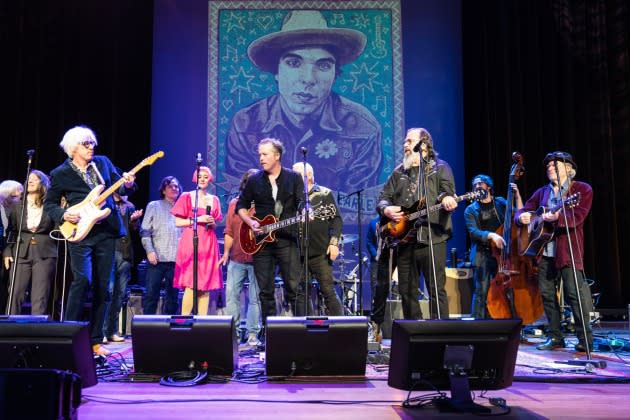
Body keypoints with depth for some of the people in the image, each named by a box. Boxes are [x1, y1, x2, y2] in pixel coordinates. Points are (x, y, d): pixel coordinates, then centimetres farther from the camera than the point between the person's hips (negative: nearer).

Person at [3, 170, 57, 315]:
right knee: (15, 295, -2)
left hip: (45, 254, -2)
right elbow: (10, 231, 11)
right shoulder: (17, 205, 13)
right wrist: (7, 252, 0)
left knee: (40, 298, -5)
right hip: (21, 253, 2)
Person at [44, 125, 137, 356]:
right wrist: (63, 214, -12)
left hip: (107, 233, 3)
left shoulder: (103, 162, 10)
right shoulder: (60, 174, 2)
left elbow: (119, 188, 15)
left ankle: (95, 340, 15)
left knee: (102, 287, 5)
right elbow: (49, 204, 8)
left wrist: (127, 184, -7)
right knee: (83, 280, -17)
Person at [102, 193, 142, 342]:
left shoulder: (129, 206, 19)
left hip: (124, 252, 4)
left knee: (120, 292, 3)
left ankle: (112, 331, 9)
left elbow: (133, 230, 16)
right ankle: (101, 331, -7)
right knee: (108, 290, -10)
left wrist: (133, 220, -4)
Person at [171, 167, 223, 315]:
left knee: (206, 286, 1)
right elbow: (178, 222, -1)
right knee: (191, 285, -11)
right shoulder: (186, 197, 4)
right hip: (190, 243, -4)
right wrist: (197, 220, -11)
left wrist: (212, 223, -3)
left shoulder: (214, 200, 14)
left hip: (208, 244, 4)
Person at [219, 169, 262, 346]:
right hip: (236, 258, 3)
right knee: (231, 295, 4)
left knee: (255, 298, 2)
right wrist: (226, 252, 8)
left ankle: (253, 334, 10)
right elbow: (229, 231, 13)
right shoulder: (234, 204, 11)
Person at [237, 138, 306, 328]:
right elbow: (241, 205, 15)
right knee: (266, 290, 7)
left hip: (287, 239, -2)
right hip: (261, 240, 2)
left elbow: (302, 204, 0)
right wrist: (250, 222, -2)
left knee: (295, 288, -4)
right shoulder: (254, 180, 9)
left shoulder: (293, 178, 4)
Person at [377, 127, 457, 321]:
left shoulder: (440, 168, 7)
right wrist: (386, 209, -5)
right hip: (404, 238, 5)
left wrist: (446, 199, -29)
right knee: (407, 290, 8)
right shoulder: (399, 173, 19)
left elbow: (448, 191, -6)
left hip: (432, 238, -5)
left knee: (436, 289, -5)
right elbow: (384, 197, 17)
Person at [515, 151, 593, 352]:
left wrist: (557, 217, -32)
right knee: (546, 293, 7)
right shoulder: (541, 192, 18)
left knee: (575, 293, -9)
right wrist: (522, 216, -10)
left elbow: (577, 217, -13)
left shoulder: (582, 190, 2)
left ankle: (585, 339, 1)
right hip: (544, 250, 6)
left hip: (568, 250, -5)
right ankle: (555, 337, 17)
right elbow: (522, 211, 15)